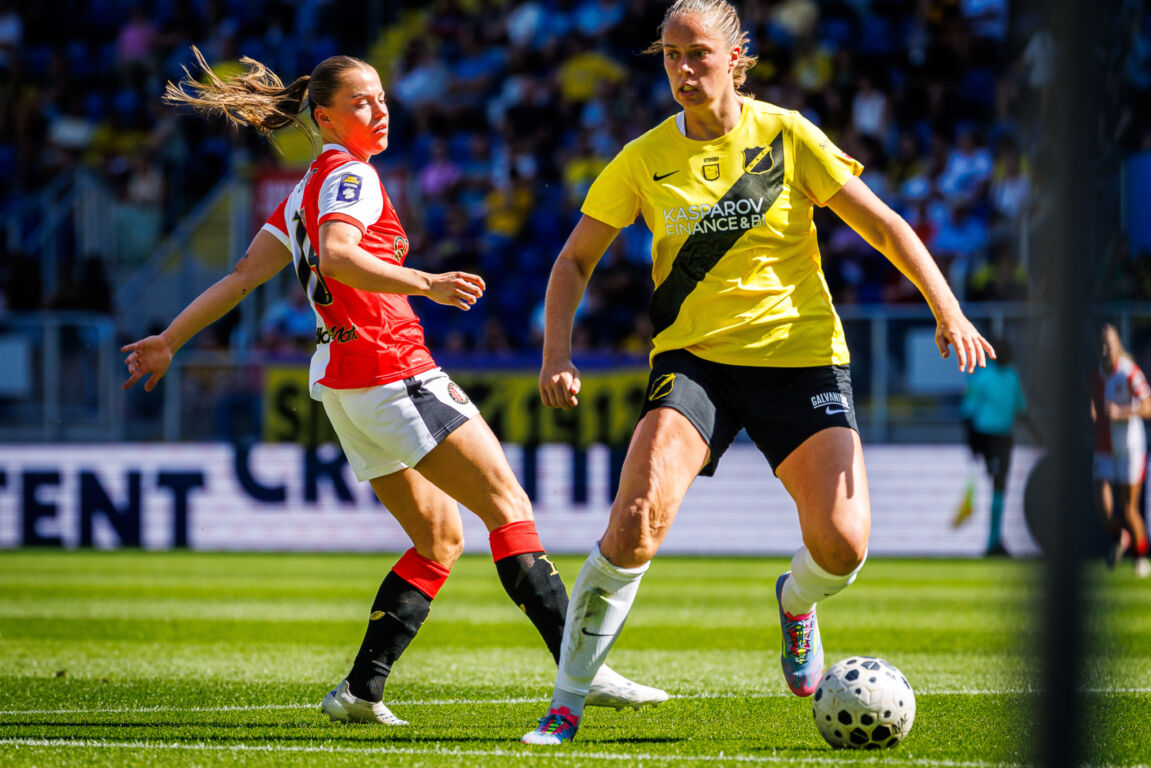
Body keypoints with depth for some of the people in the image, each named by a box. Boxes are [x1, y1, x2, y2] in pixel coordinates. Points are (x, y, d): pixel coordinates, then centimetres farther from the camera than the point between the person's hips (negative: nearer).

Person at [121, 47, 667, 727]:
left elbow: (244, 275, 19)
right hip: (390, 369, -10)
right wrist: (427, 285, -39)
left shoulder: (308, 188, 20)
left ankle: (361, 690, 8)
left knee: (441, 539, 12)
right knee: (510, 508, -12)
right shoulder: (349, 175, -8)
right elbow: (337, 256, -28)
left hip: (343, 384, 10)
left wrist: (171, 340, 25)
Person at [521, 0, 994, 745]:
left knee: (842, 545, -15)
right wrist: (558, 354, -7)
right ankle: (566, 707, -12)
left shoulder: (787, 137, -3)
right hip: (695, 357, 0)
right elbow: (575, 262, 9)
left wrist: (947, 309, -12)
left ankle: (797, 601, 25)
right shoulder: (645, 161, 0)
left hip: (801, 355, 0)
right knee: (636, 522, -24)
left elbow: (885, 225, 0)